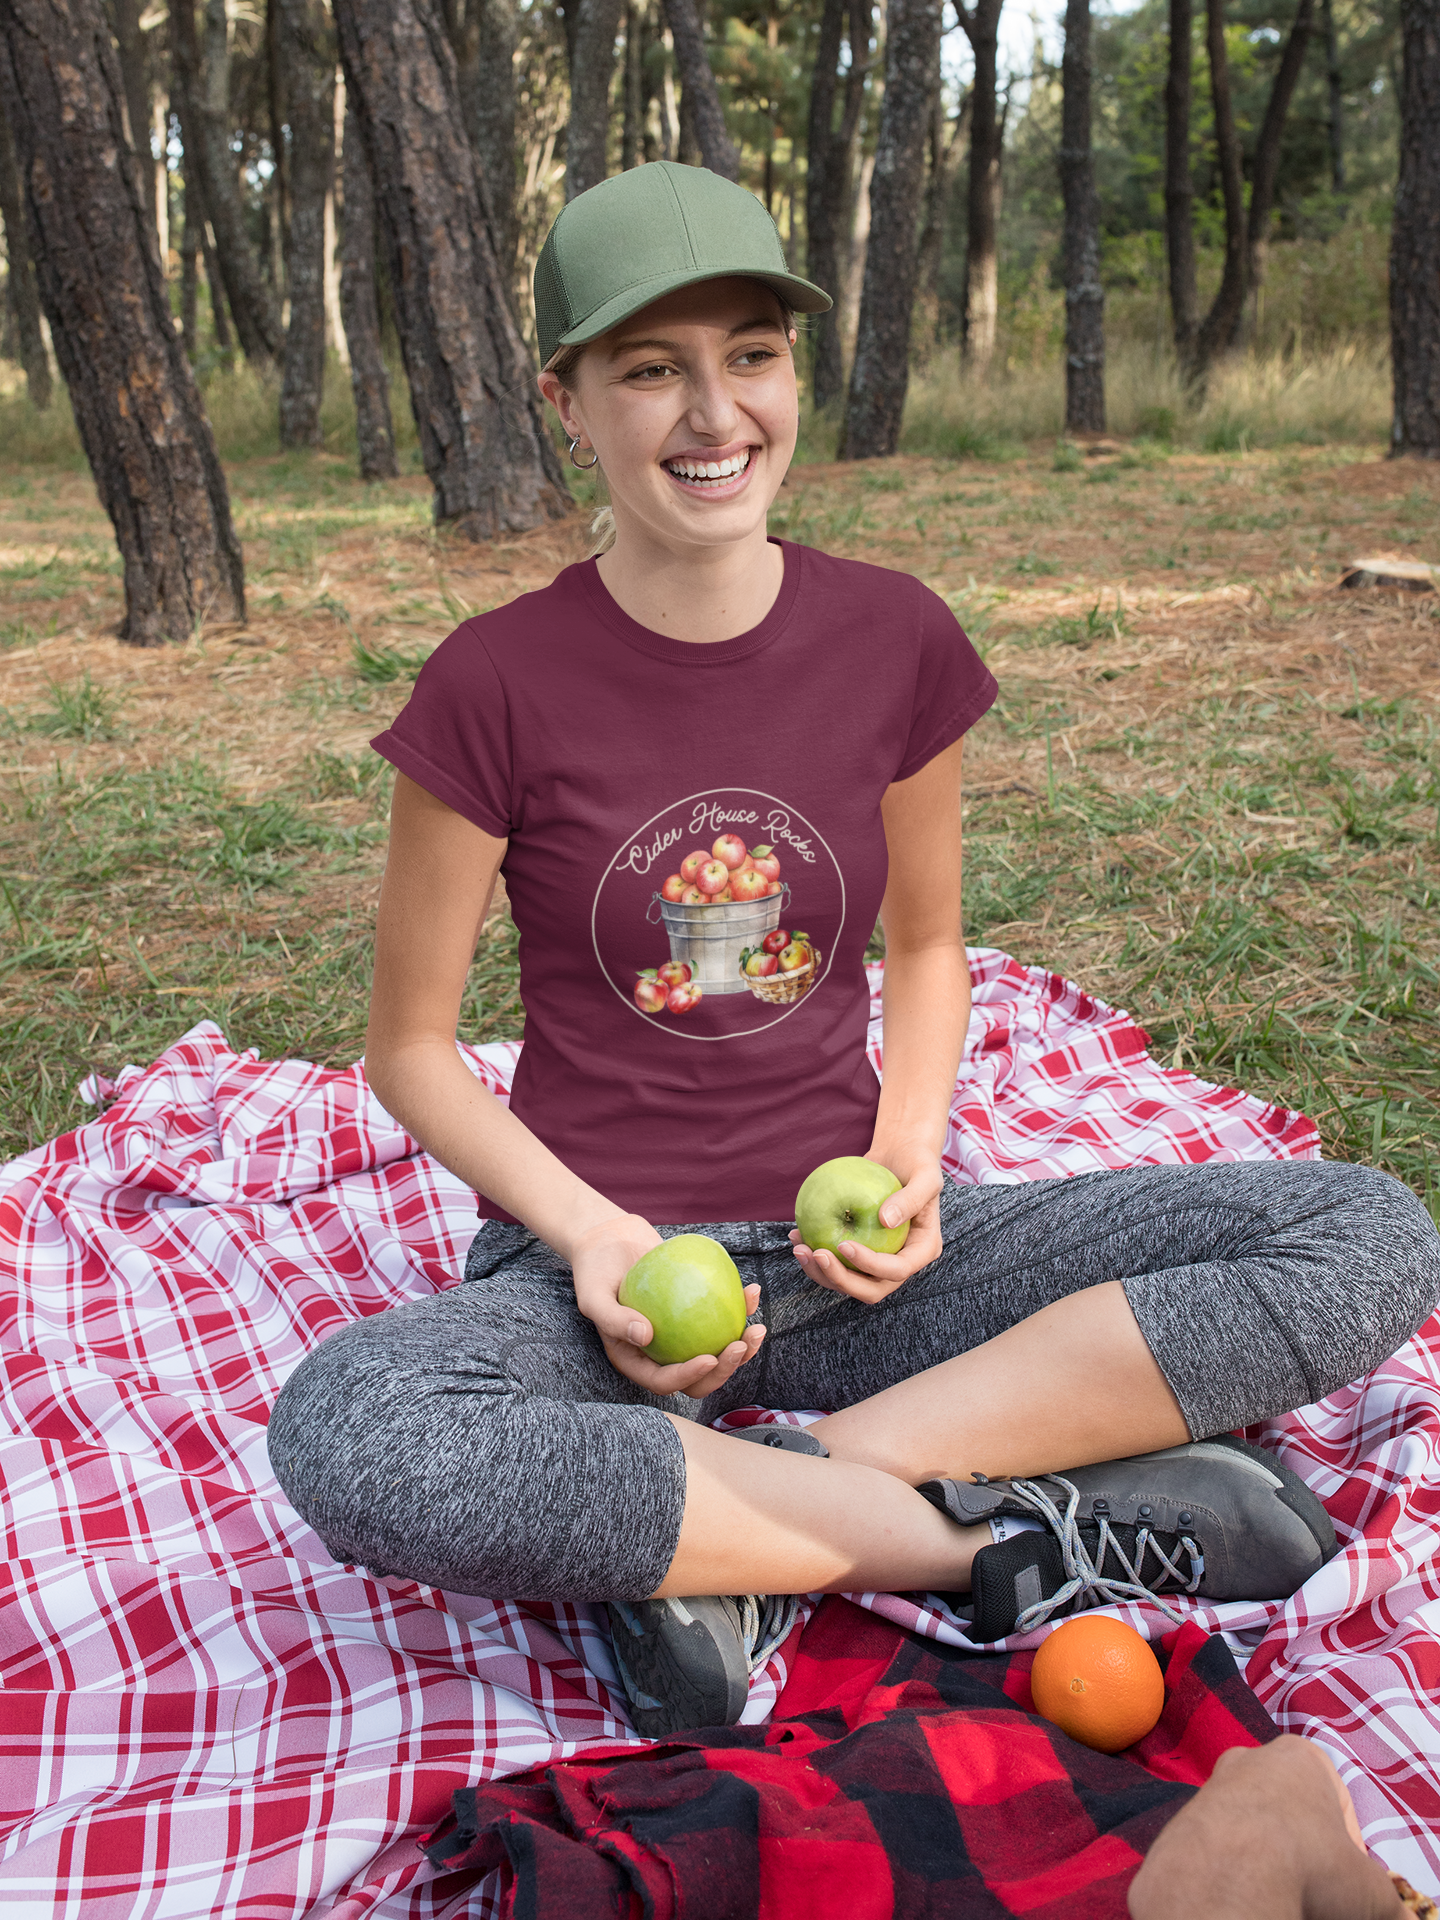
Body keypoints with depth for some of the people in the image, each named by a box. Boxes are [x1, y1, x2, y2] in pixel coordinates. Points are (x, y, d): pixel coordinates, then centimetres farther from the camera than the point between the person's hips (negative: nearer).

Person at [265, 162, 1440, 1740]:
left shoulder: (893, 640, -2)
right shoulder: (495, 687, -9)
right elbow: (408, 1046, -1)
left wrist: (908, 1155, -7)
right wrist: (588, 1232, -17)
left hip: (844, 1256, 3)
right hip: (597, 1255, -3)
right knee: (343, 1434, -37)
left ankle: (715, 1533, -19)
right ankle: (1002, 1530, -21)